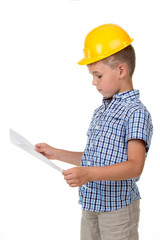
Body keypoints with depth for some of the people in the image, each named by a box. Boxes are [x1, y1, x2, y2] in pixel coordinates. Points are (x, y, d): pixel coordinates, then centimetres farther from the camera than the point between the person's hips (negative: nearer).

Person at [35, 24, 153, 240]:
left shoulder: (136, 112, -15)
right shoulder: (100, 112, 13)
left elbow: (135, 166, -25)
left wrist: (89, 174, -35)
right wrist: (56, 154, 16)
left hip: (118, 208, -8)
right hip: (90, 205, 8)